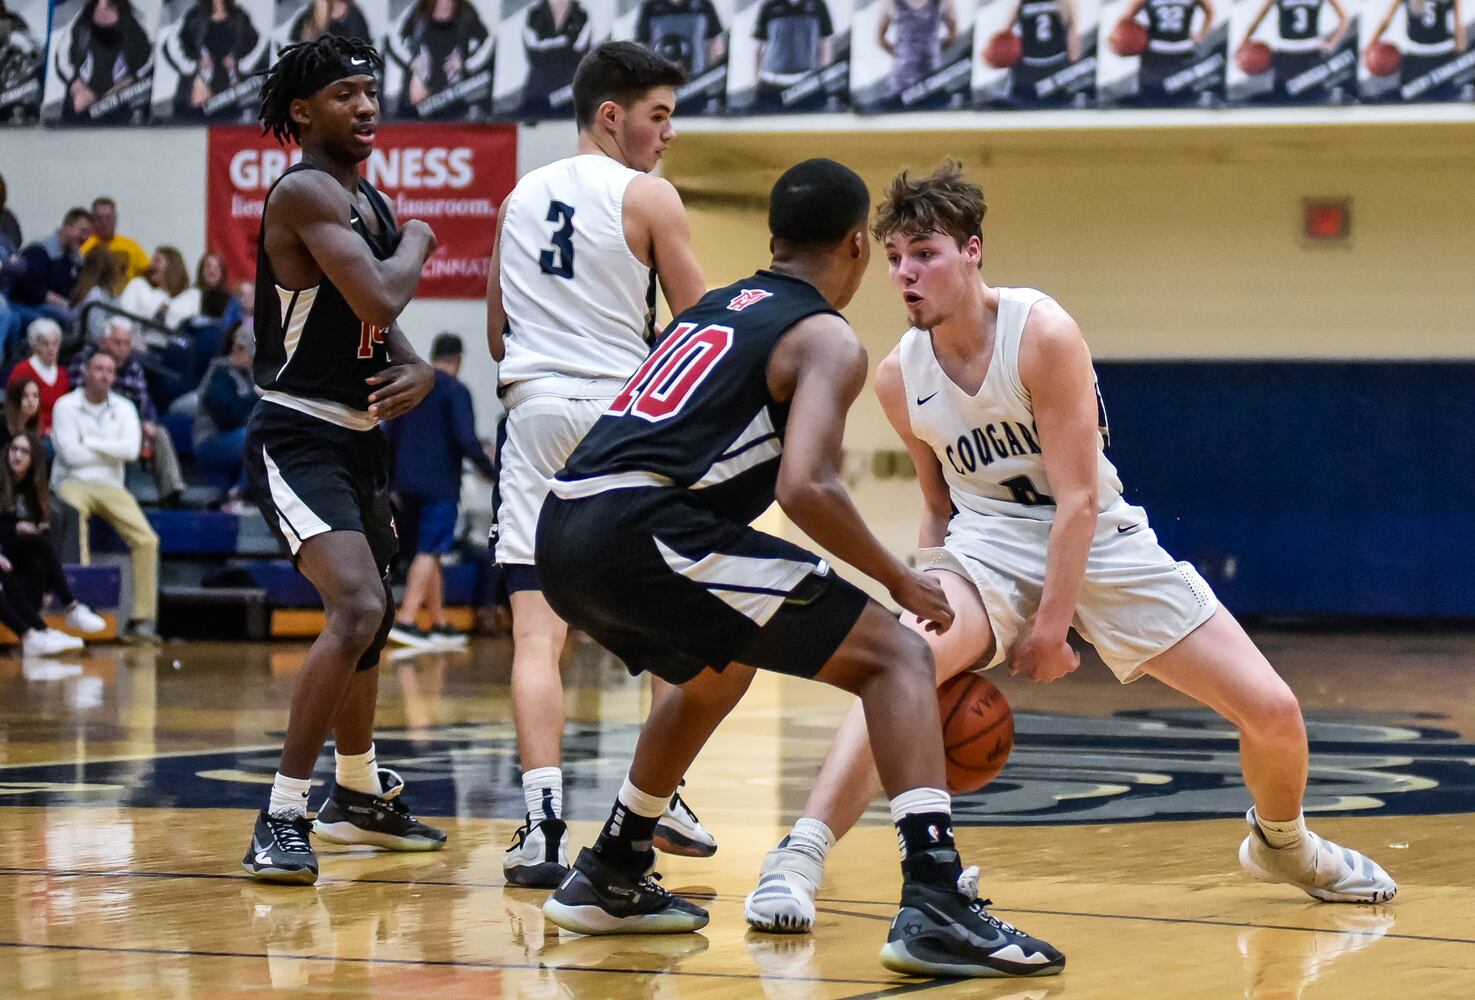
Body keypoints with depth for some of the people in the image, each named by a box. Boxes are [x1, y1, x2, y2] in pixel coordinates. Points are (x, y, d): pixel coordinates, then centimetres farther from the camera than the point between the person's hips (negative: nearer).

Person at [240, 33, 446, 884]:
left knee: (372, 618, 23)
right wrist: (417, 244, -7)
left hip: (359, 434, 10)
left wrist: (419, 370, -3)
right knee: (357, 608, -25)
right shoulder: (306, 192, -16)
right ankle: (283, 818, -21)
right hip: (299, 438, -10)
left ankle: (361, 797, 42)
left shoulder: (371, 201, 12)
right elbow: (379, 299, -27)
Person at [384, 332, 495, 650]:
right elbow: (466, 439, -16)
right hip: (439, 485, -7)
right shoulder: (455, 391, -7)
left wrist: (393, 485, 24)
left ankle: (440, 624, 17)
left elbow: (389, 437, 18)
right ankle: (405, 620, -20)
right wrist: (491, 471, -4)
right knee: (429, 553, -9)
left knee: (429, 552, 14)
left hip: (408, 484, 7)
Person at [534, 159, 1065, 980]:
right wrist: (900, 581, 0)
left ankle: (609, 881, 41)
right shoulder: (828, 339, 3)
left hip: (564, 533, 8)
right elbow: (805, 487, -14)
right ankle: (937, 907, -15)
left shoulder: (710, 310, 27)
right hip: (642, 531, -8)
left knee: (717, 675, 36)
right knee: (895, 656, 0)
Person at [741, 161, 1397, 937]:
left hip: (1098, 538, -1)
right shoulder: (898, 377, -5)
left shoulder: (1042, 333, -19)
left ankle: (1281, 843, 28)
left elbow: (1078, 499, -18)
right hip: (989, 544, 1)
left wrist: (1051, 628, -19)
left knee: (1273, 713, -5)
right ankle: (798, 858, -33)